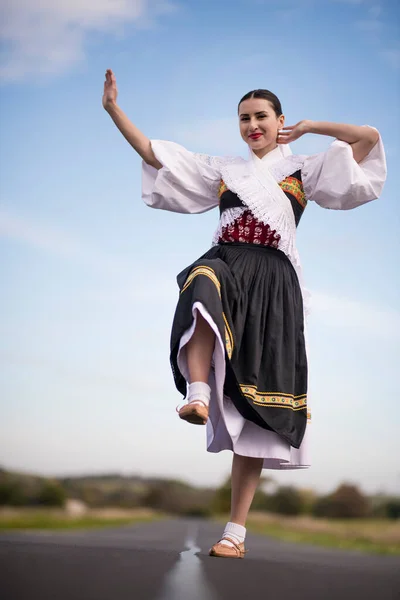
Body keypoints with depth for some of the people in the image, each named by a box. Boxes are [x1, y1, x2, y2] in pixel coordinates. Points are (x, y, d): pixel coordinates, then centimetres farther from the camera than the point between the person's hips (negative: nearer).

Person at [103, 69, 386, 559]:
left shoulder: (302, 171, 19)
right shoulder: (220, 170, 25)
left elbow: (369, 138, 11)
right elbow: (151, 154, 25)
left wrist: (309, 127, 16)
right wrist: (113, 109, 19)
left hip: (273, 281, -1)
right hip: (225, 263, 2)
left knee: (256, 406, -8)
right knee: (203, 282, -41)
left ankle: (236, 531, -6)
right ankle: (198, 393, -55)